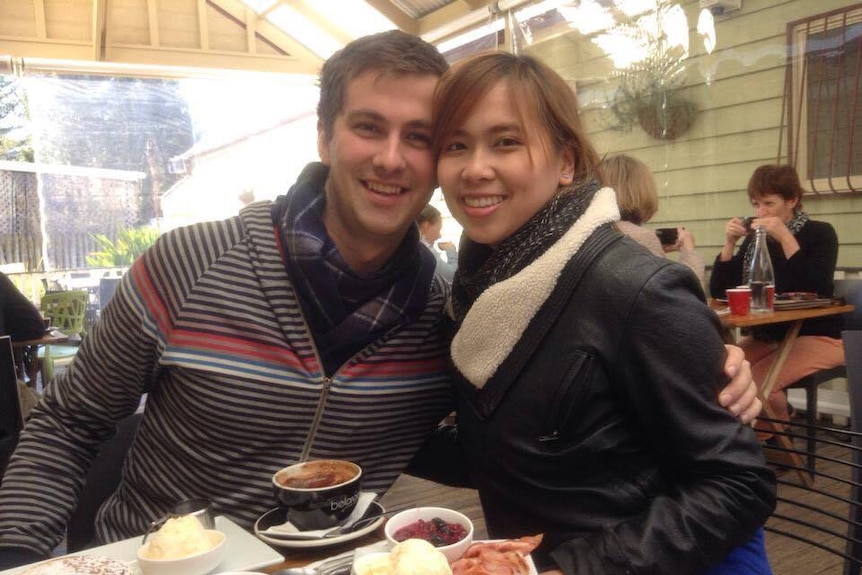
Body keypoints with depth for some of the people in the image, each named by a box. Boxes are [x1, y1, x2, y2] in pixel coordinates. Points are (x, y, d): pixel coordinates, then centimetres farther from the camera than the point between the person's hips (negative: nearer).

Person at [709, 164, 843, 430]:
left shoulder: (820, 233, -5)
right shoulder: (754, 240, 7)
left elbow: (817, 289, -22)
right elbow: (717, 291, 1)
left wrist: (786, 238, -23)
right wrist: (729, 243, -10)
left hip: (816, 337, -5)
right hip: (767, 337, 5)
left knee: (755, 383, -29)